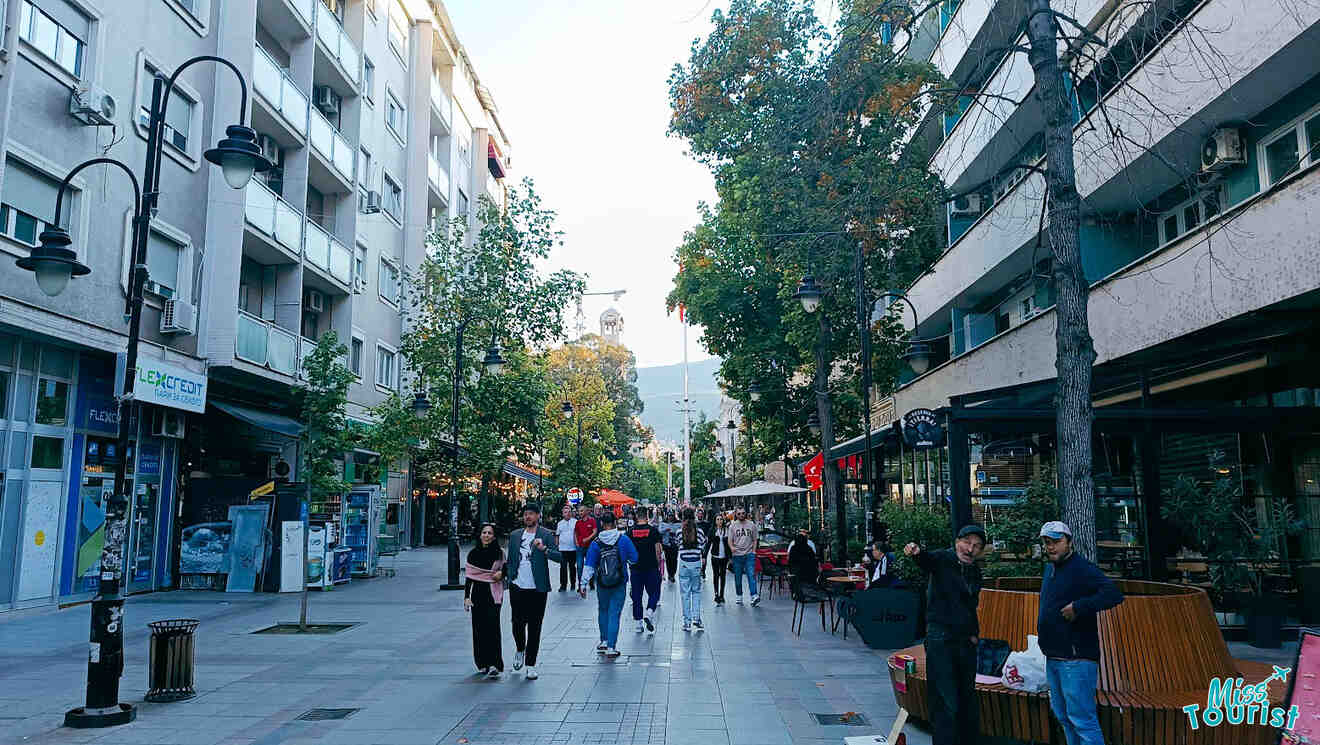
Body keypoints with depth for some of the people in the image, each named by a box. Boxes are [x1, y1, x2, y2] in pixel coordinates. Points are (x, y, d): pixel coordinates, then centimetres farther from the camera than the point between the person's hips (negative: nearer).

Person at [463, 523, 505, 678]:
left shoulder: (499, 553, 2)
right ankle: (483, 663, 16)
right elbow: (469, 577, 7)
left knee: (492, 626, -13)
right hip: (477, 593, 2)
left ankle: (494, 664, -13)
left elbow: (507, 568, 15)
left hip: (493, 593, -2)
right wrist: (467, 597, 0)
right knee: (479, 629, 4)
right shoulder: (473, 553, 5)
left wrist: (501, 573, -8)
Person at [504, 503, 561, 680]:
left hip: (537, 588, -3)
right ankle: (520, 650, 33)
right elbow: (510, 560, 18)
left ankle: (531, 665, 12)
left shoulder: (546, 535, -1)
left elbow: (560, 557, -11)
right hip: (517, 587, 3)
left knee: (534, 627, 2)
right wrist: (510, 579, 7)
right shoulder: (515, 535, 11)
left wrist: (544, 548, -25)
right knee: (518, 623, 3)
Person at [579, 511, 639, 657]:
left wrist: (583, 584, 0)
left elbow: (589, 566, -6)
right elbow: (634, 559, -2)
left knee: (603, 611, 21)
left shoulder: (596, 543, -7)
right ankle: (611, 647, -1)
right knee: (614, 614, 2)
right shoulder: (623, 539, -9)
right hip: (620, 584, -1)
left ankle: (604, 641, 27)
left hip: (602, 584, 1)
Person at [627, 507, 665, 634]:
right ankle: (649, 613, -14)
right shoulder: (653, 530, -5)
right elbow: (658, 550, -5)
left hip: (636, 567, 2)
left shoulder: (630, 531, 1)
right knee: (654, 592, 9)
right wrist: (659, 564, 6)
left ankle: (638, 623, 12)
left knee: (636, 595, 9)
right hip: (651, 567, -2)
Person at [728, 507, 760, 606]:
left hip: (749, 554, -1)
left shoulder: (751, 525, 7)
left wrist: (753, 551, 0)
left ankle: (754, 596, -20)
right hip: (737, 555, 1)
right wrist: (731, 547, -18)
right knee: (737, 577, 8)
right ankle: (739, 596, 19)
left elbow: (754, 540, 11)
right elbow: (730, 540, 3)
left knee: (751, 575, -13)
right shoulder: (733, 526, 5)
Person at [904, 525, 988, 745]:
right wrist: (916, 553, -54)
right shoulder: (943, 559, -9)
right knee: (946, 704, -7)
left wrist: (974, 632, 13)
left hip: (966, 642, 7)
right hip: (941, 640, -7)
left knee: (968, 700, 18)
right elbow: (927, 560, -32)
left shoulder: (975, 572, 11)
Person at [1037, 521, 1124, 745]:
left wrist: (1078, 607, -27)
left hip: (1076, 659, -9)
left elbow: (1114, 594, -25)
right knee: (1064, 717, 18)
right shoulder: (1050, 569, 15)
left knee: (1081, 719, -8)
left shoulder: (1082, 568, -13)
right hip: (1053, 658, 9)